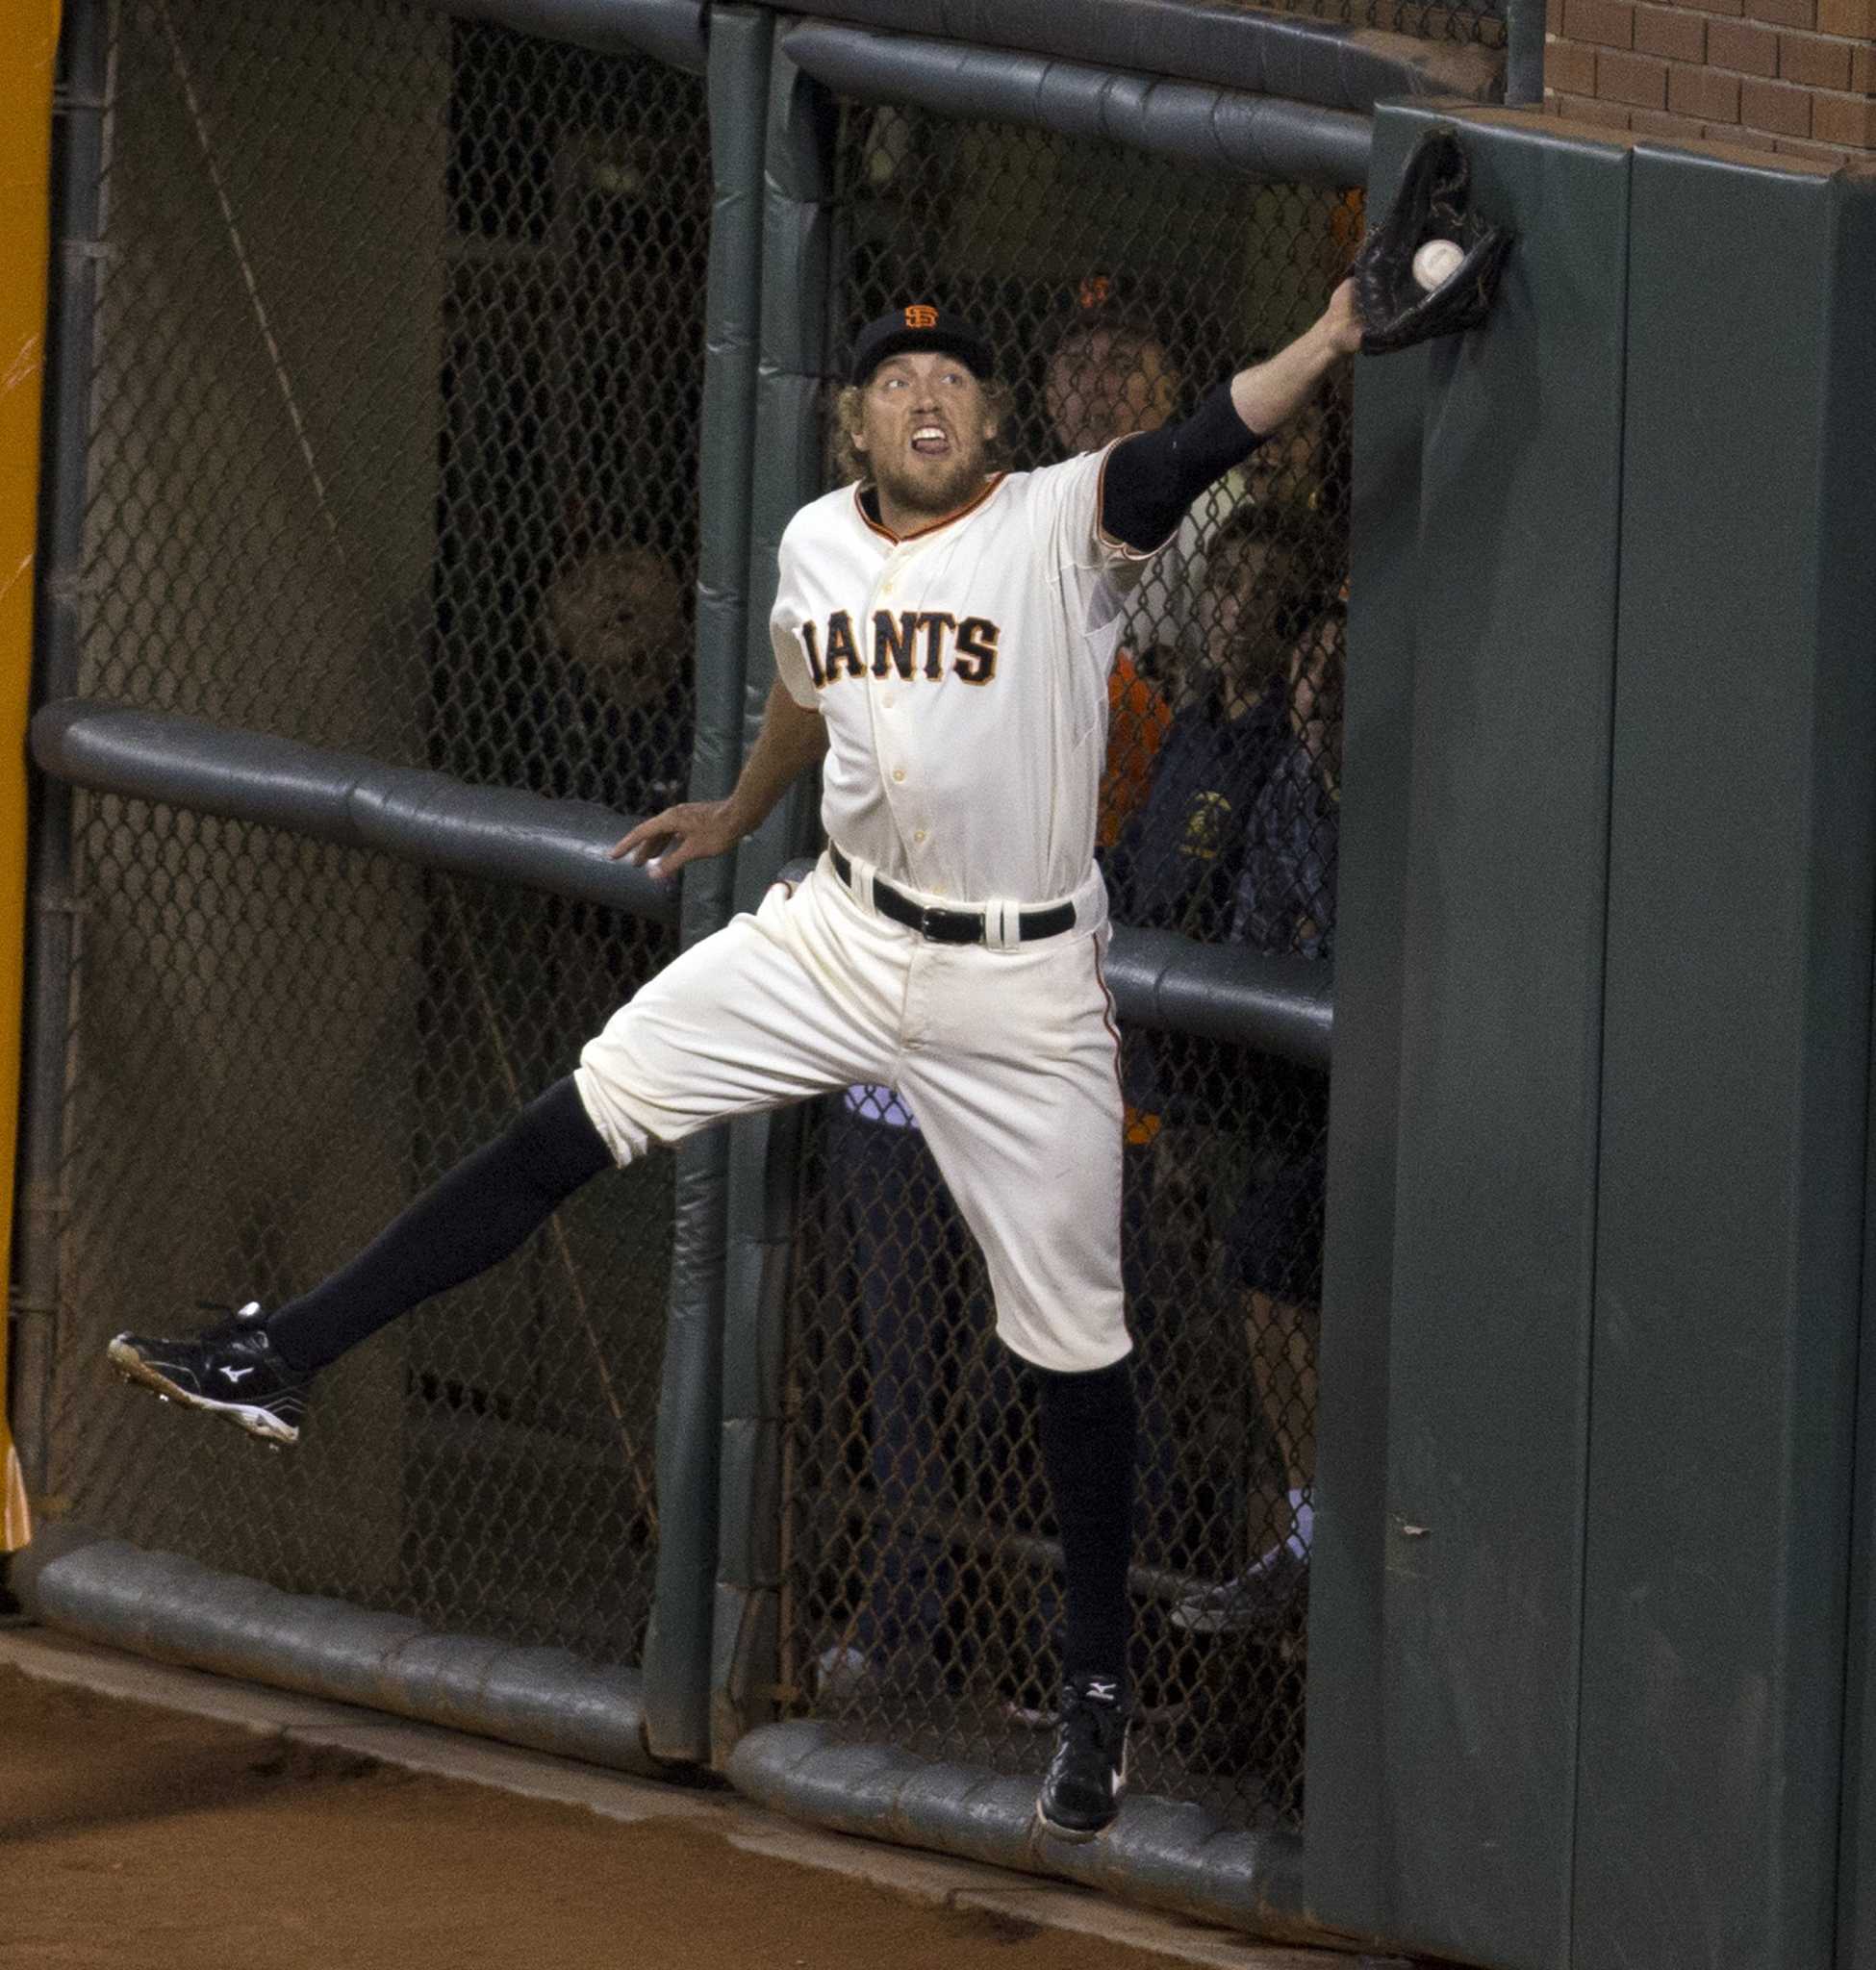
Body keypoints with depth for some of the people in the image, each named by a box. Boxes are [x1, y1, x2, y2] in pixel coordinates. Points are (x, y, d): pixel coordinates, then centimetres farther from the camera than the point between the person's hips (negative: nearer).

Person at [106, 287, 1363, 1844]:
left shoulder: (1065, 528, -14)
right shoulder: (819, 544, 3)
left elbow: (1200, 448, -31)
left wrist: (1333, 340, -46)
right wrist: (740, 815, 39)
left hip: (1020, 986, -4)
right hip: (840, 939, 4)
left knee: (1073, 1341, 2)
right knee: (580, 1118, -3)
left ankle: (1097, 1687, 17)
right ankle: (280, 1360, 0)